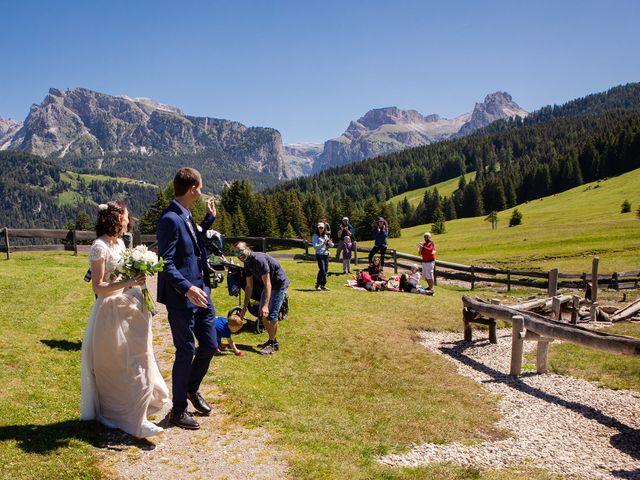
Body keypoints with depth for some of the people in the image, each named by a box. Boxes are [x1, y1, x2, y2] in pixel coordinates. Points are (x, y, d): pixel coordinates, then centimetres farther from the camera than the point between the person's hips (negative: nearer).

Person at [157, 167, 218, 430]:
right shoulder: (170, 219, -18)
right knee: (186, 352, 2)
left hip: (201, 292, 9)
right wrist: (187, 288, -31)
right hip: (181, 298, -9)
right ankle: (178, 410, 20)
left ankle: (192, 388, 39)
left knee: (210, 345, 15)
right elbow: (166, 263, -22)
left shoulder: (186, 217, 11)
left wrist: (209, 218, 21)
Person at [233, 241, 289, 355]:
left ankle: (274, 344, 1)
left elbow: (267, 284, -31)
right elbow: (249, 286, 7)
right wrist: (245, 307, 6)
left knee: (271, 315, -12)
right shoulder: (247, 263, 0)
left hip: (279, 284, -9)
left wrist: (266, 305, -35)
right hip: (268, 285, 9)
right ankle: (271, 340, 25)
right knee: (262, 315, 10)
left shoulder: (259, 259, -29)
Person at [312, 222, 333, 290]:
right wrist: (323, 243, -20)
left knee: (326, 270, 5)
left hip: (326, 255, 6)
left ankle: (323, 285, 13)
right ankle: (317, 285, -2)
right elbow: (315, 246, -15)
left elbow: (332, 245, 14)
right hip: (319, 255, -6)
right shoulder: (315, 236, -4)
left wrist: (330, 243, -9)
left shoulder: (325, 236, 14)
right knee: (322, 270, -14)